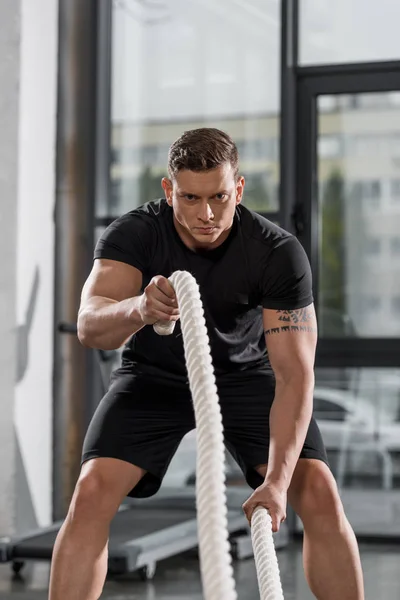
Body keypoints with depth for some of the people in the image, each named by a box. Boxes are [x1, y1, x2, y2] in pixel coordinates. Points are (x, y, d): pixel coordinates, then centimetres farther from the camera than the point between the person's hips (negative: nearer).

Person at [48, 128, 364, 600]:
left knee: (319, 493, -17)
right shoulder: (133, 234, -26)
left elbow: (294, 374, -31)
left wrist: (277, 479, -42)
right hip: (154, 376, 0)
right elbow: (90, 326, -41)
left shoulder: (279, 253, -27)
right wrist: (139, 309, -65)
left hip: (245, 375, 0)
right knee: (92, 494, -20)